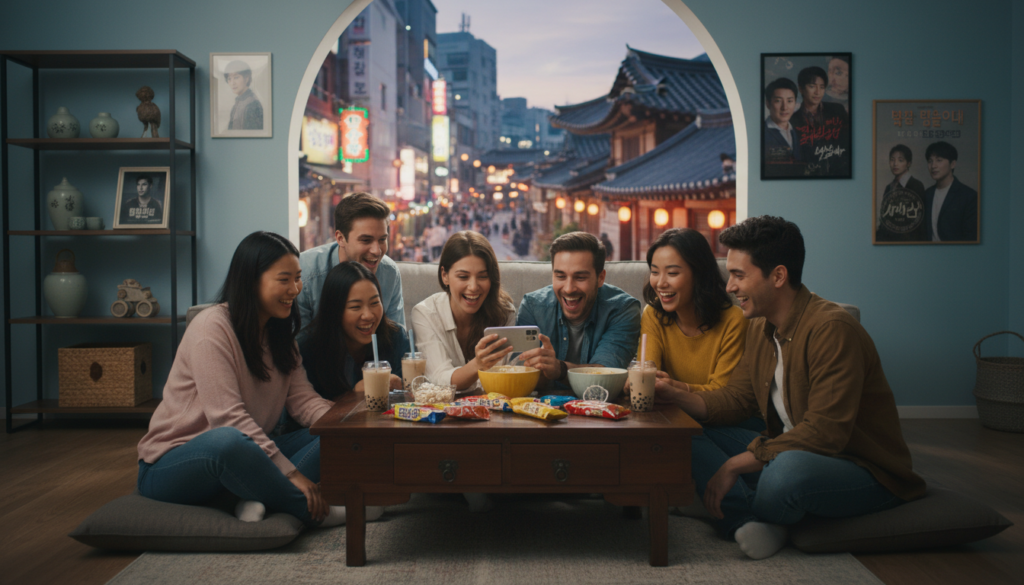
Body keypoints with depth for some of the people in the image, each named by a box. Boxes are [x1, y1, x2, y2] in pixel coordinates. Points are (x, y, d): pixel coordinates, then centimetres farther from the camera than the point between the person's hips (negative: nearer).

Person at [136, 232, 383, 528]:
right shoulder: (211, 328, -17)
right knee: (228, 441, -41)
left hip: (242, 454, 8)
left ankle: (258, 500, -28)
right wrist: (291, 473, -29)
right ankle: (315, 512, -23)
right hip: (171, 465, -8)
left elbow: (302, 399, 0)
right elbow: (228, 418, -25)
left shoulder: (279, 334, 10)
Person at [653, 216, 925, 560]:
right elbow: (735, 400, 9)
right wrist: (678, 395, -9)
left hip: (865, 472, -8)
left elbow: (824, 433, -28)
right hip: (789, 452, 8)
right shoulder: (760, 328, 6)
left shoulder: (831, 329, -23)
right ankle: (755, 525, -24)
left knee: (789, 467, -40)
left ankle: (740, 518, -6)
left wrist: (736, 464, -26)